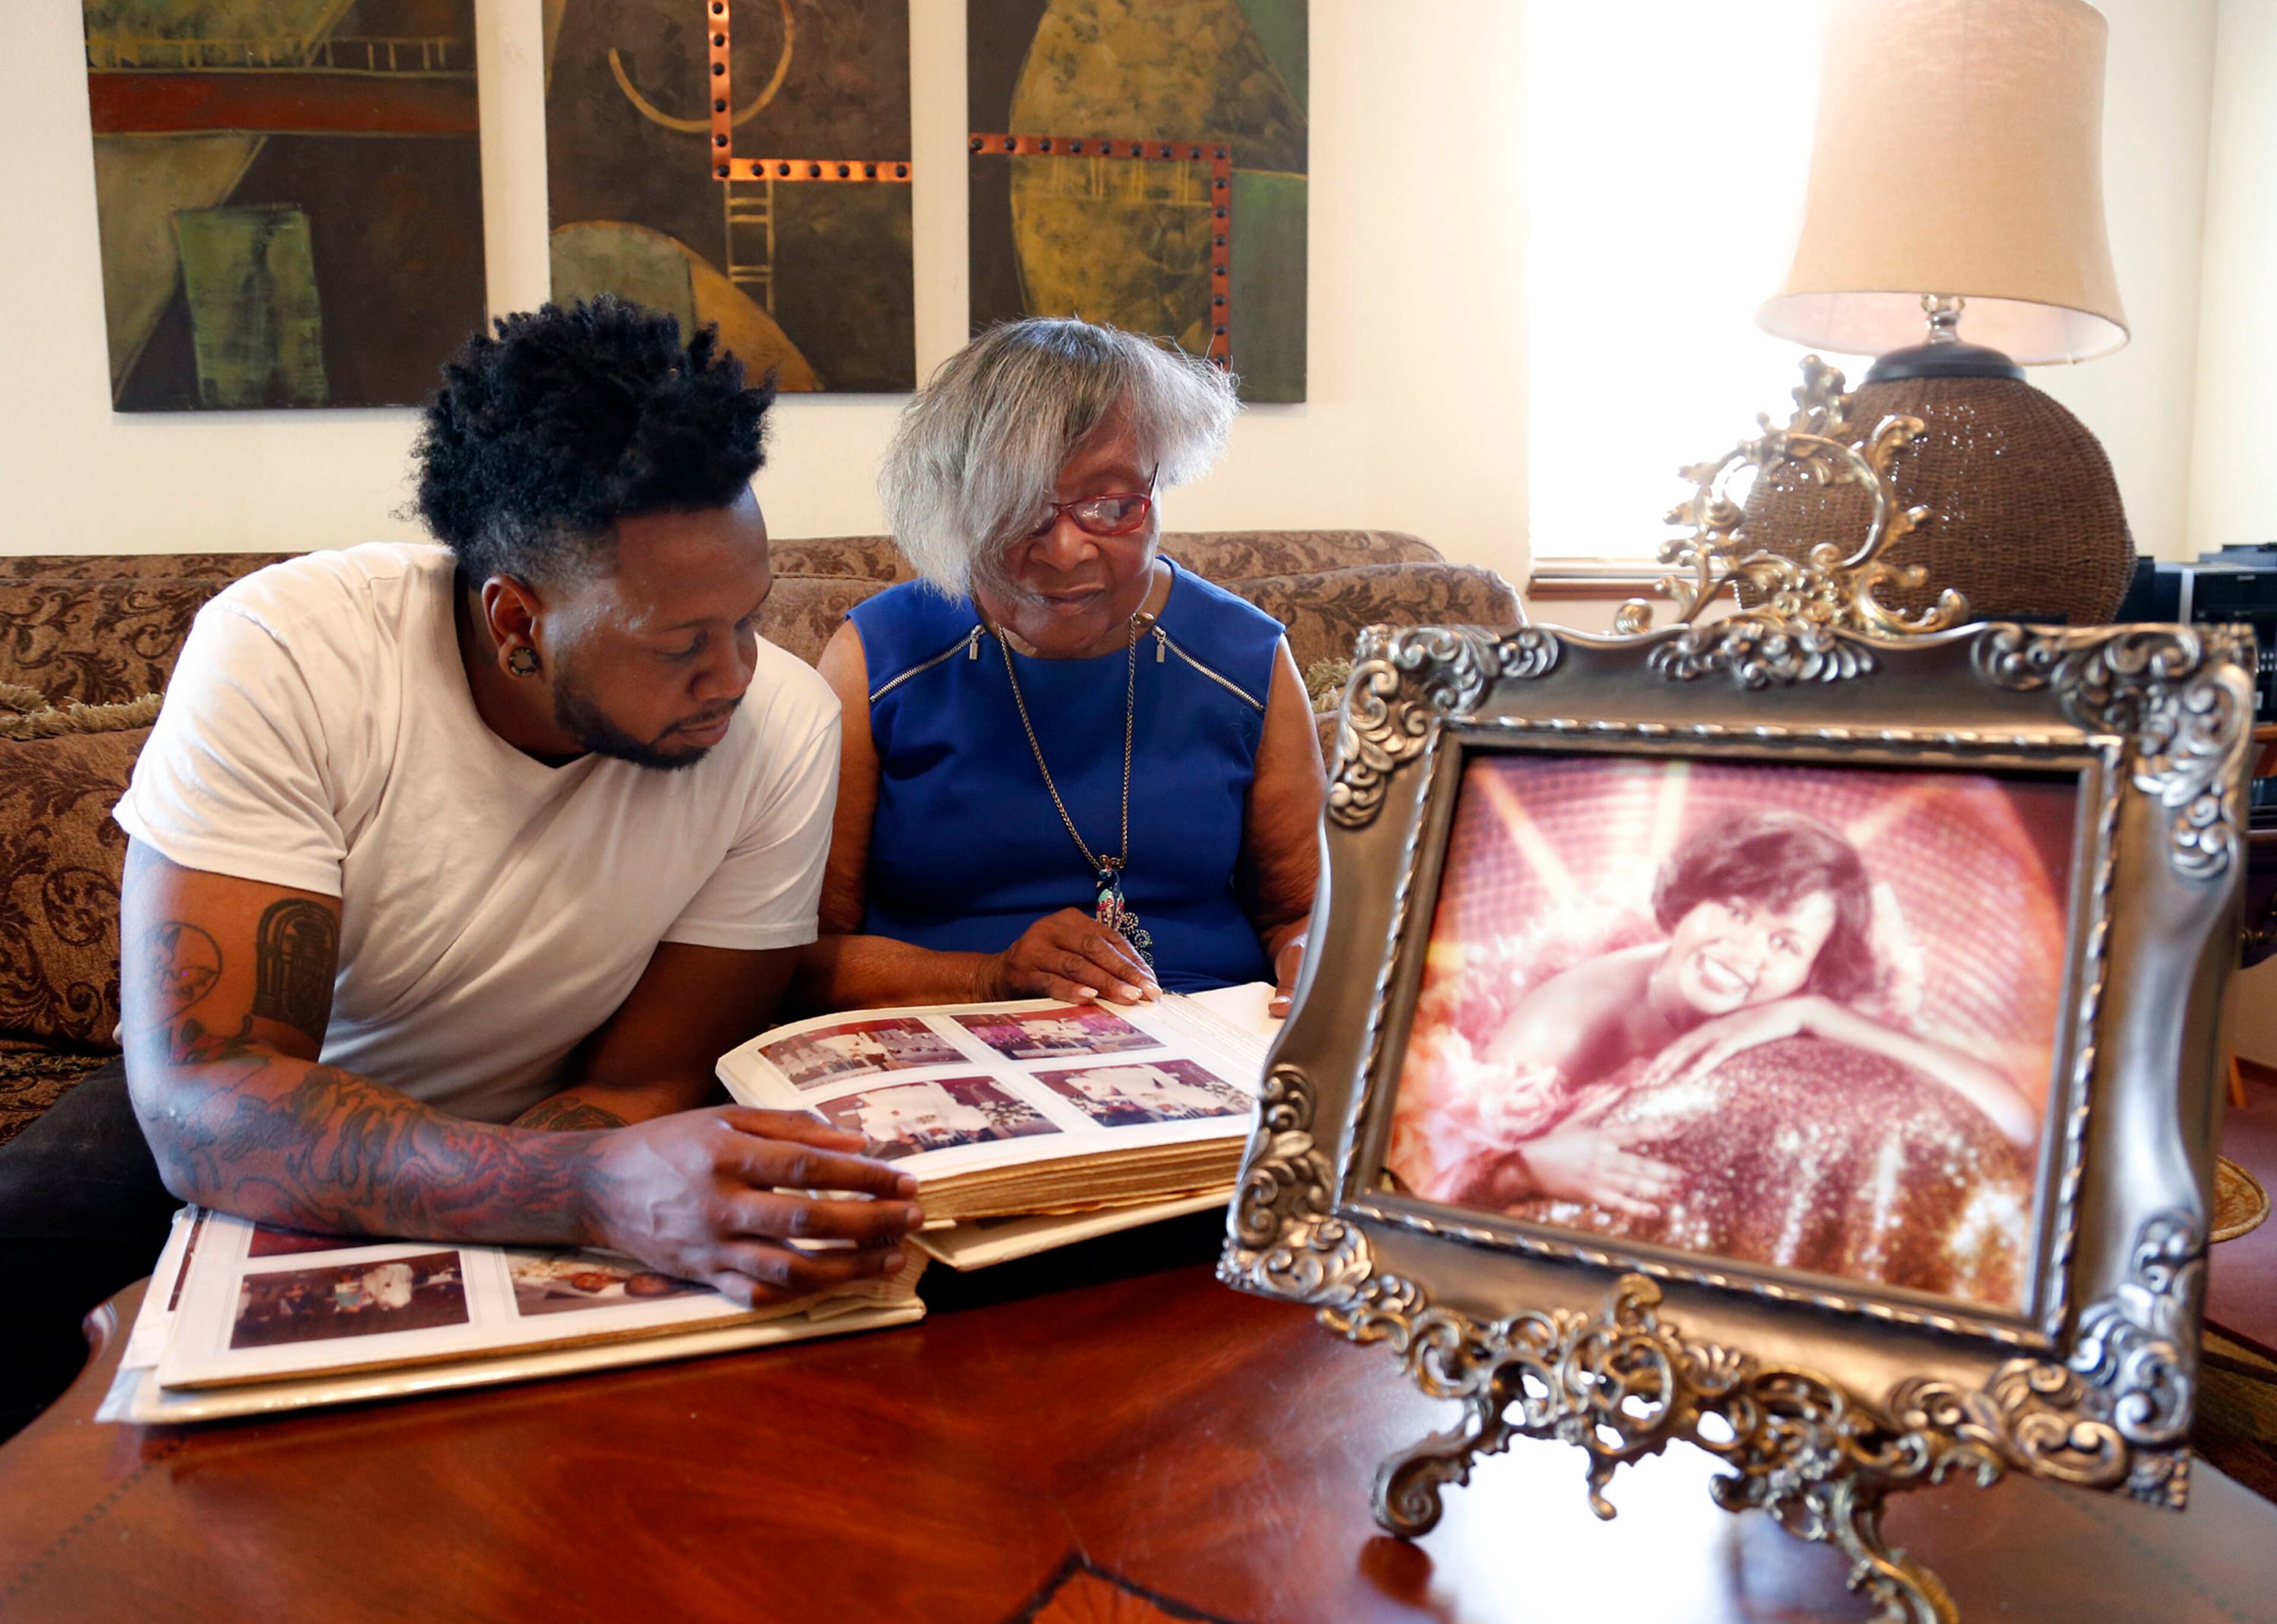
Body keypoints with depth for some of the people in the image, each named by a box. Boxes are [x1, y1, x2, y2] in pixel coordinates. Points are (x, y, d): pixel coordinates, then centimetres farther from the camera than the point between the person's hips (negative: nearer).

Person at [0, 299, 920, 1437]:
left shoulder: (783, 726, -20)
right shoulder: (283, 658, -26)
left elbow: (640, 1085, -12)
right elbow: (206, 1102, -33)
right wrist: (596, 1187, -50)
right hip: (261, 1125, -2)